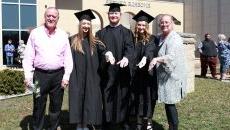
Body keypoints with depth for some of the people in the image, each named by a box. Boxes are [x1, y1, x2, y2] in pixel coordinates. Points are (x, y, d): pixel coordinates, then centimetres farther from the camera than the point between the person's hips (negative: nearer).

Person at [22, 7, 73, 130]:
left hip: (58, 75, 2)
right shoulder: (35, 33, 1)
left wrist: (66, 76, -3)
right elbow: (28, 57, 0)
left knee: (56, 106, 10)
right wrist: (28, 76, -8)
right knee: (38, 106, 7)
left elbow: (68, 57, 4)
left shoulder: (63, 35, 5)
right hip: (40, 75, -1)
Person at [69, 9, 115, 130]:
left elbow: (102, 50, -9)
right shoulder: (73, 40, 4)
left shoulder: (94, 41, 7)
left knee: (90, 100, 2)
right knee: (78, 99, 3)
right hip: (77, 77, -1)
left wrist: (108, 54, -32)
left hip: (91, 78, 1)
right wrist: (69, 75, -6)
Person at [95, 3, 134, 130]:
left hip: (121, 71, -1)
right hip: (106, 72, 1)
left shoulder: (126, 32, 7)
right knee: (107, 99, 2)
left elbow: (129, 47, -10)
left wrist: (126, 58, -30)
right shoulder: (101, 33, 13)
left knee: (122, 98, 4)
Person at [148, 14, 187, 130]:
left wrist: (156, 59, -44)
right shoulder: (160, 37, 11)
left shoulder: (175, 39, -15)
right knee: (168, 103, 14)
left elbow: (171, 57, -30)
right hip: (164, 76, 8)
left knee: (169, 103, -4)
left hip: (172, 76, -8)